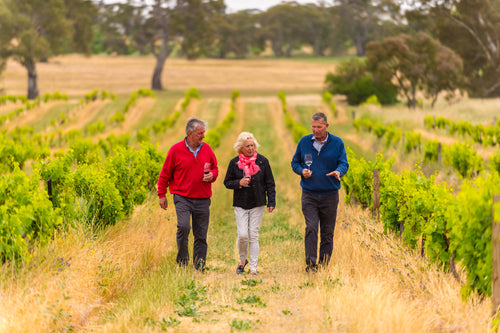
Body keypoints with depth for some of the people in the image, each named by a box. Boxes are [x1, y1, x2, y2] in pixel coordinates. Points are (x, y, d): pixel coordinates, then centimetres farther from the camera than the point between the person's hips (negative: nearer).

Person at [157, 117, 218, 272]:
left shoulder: (207, 149, 7)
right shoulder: (176, 150, -3)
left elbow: (215, 168, 20)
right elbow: (165, 174, 4)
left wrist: (212, 175, -3)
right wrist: (162, 195, 3)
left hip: (203, 199, 3)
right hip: (182, 197, -3)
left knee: (201, 234, 5)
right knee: (183, 226, -22)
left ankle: (199, 268, 14)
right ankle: (182, 261, -2)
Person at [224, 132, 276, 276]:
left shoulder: (262, 161, 1)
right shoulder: (234, 163, 0)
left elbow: (270, 183, 5)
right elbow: (227, 182, 7)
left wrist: (271, 201, -1)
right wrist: (239, 183, -13)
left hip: (257, 204, 0)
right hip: (240, 204, 0)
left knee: (253, 236, 0)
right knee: (242, 235, -7)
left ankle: (253, 268, 6)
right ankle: (242, 260, 20)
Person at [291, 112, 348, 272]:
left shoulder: (337, 143, 2)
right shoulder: (304, 142, 5)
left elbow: (344, 163, -2)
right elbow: (295, 162, 13)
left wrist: (338, 172, -25)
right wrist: (302, 171, -10)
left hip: (330, 194, 0)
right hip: (309, 194, 0)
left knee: (327, 232, 6)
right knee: (311, 228, -14)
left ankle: (324, 264, 16)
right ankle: (310, 264, -13)